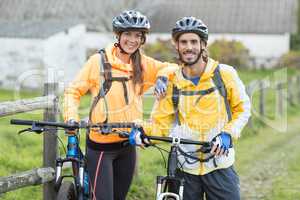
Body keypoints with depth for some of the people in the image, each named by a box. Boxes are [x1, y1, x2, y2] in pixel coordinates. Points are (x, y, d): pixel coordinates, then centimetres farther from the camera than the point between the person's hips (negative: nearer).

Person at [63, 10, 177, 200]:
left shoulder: (142, 64, 3)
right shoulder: (99, 61, -9)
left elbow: (170, 67, 15)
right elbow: (73, 91, -4)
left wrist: (163, 77, -7)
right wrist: (71, 118, -19)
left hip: (127, 146, 5)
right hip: (101, 146, -5)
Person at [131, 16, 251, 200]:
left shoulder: (225, 74, -4)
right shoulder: (171, 82, 0)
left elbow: (242, 109, 6)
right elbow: (161, 124, 3)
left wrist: (228, 134, -9)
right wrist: (143, 130, -17)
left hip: (219, 165, -1)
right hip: (185, 167, 1)